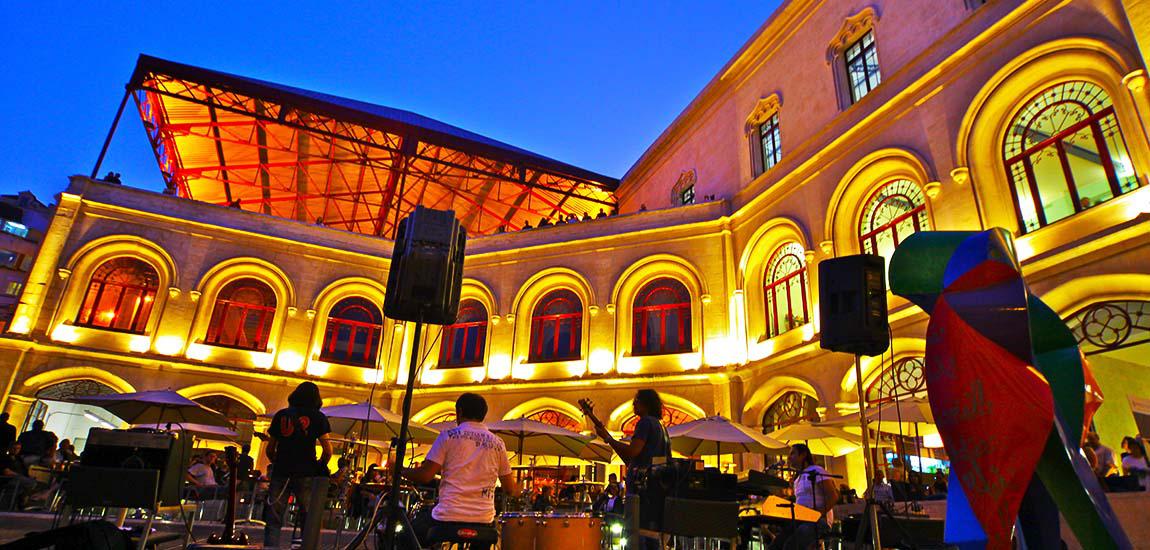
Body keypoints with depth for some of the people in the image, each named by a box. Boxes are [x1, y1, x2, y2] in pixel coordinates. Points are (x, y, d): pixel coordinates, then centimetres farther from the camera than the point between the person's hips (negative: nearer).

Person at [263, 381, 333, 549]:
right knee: (311, 520, 6)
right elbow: (327, 450, -6)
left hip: (280, 472, 2)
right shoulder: (318, 417, 1)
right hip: (306, 474, -2)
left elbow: (270, 450, 11)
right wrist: (319, 467, 10)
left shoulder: (281, 415, 10)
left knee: (273, 520, 9)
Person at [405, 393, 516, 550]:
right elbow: (510, 489, 8)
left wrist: (399, 470, 11)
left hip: (448, 516, -3)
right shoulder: (498, 443, 7)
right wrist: (518, 489, 31)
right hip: (483, 520, 3)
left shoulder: (448, 436, -3)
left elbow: (425, 476, -7)